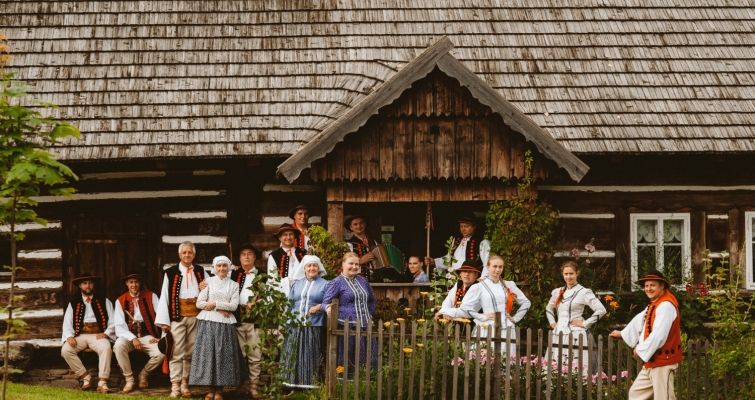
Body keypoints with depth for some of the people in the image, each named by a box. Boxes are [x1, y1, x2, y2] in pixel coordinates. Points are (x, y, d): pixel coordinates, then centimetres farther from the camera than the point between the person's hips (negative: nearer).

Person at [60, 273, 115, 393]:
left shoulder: (104, 301, 14)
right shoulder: (73, 303, 17)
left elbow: (113, 322, 6)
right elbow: (67, 323, 9)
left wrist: (106, 334, -12)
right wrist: (70, 336, -11)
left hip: (98, 335, -2)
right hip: (80, 335, 2)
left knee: (106, 348, -35)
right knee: (65, 350, -26)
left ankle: (102, 382, -35)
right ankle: (85, 377, -13)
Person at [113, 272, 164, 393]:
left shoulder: (151, 296, 4)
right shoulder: (120, 301, 4)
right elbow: (119, 326, -3)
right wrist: (133, 339, -18)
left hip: (146, 335, 0)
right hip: (128, 335, 0)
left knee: (161, 352, -29)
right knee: (119, 346, -35)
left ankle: (144, 374, 2)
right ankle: (129, 379, -15)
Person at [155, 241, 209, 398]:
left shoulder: (201, 272, 12)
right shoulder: (171, 273, 0)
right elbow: (164, 297, -4)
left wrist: (206, 288, -6)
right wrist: (164, 321, -11)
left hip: (196, 316, 3)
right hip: (177, 316, -3)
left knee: (191, 352, 7)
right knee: (177, 352, -4)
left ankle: (185, 384, 15)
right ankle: (175, 386, -2)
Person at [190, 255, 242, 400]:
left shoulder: (234, 285, 10)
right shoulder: (208, 282, 8)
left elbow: (234, 305, -1)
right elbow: (199, 303, -1)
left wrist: (215, 304, -7)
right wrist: (220, 310, -7)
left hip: (225, 324, 0)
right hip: (208, 322, 0)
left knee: (223, 354, -2)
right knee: (207, 353, -4)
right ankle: (211, 388, 3)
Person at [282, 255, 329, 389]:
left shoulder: (324, 284, 6)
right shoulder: (296, 284, 17)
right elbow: (289, 303, 14)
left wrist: (319, 307, -17)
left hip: (314, 327, -3)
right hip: (295, 326, 3)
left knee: (311, 357, -4)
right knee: (294, 356, 1)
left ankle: (311, 384, -1)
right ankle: (294, 384, 5)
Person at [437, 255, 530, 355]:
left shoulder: (509, 285, 13)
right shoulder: (479, 287, 4)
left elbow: (525, 302, 20)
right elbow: (466, 309, -1)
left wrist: (515, 318, 11)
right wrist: (482, 317, -10)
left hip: (507, 331, 3)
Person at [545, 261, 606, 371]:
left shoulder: (584, 292, -3)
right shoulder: (557, 292, 14)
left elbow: (601, 310, -11)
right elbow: (549, 308, 32)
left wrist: (585, 323, -10)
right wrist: (552, 322, 16)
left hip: (575, 336, -6)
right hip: (558, 335, 6)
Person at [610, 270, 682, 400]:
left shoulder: (666, 305, -18)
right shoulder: (653, 305, 16)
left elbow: (659, 335, -26)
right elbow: (639, 321, 34)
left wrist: (641, 350, -15)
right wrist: (622, 333, 46)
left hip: (664, 361, -11)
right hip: (651, 362, 11)